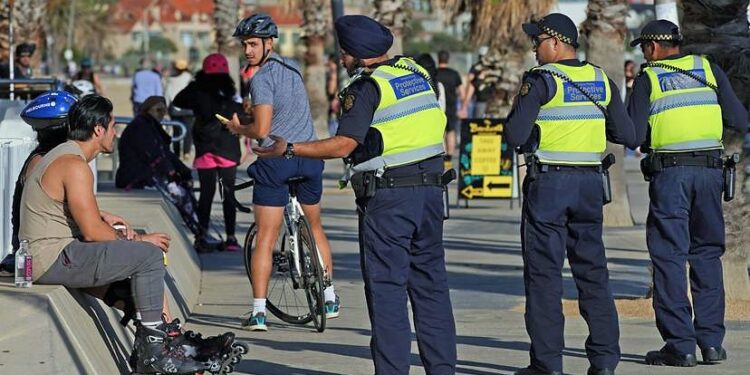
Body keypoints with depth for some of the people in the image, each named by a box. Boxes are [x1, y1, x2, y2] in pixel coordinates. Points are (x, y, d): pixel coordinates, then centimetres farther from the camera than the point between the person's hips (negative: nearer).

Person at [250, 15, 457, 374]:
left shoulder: (367, 87, -11)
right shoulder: (417, 73, 11)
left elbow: (343, 145, -16)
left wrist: (289, 149, -9)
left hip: (388, 199, -7)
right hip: (430, 190, 7)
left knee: (386, 289, -3)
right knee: (431, 283, 11)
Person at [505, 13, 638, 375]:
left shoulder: (540, 80, -10)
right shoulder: (601, 81, 7)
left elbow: (514, 135, -16)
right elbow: (628, 136, 8)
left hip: (547, 183, -5)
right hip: (590, 183, 5)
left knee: (544, 271, 1)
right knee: (593, 271, 10)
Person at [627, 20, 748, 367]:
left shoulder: (648, 78, 1)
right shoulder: (708, 68, 9)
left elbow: (634, 134, -6)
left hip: (669, 172, -3)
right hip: (710, 169, 3)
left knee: (669, 257, 1)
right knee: (707, 254, 13)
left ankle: (679, 344, -4)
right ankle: (711, 341, 9)